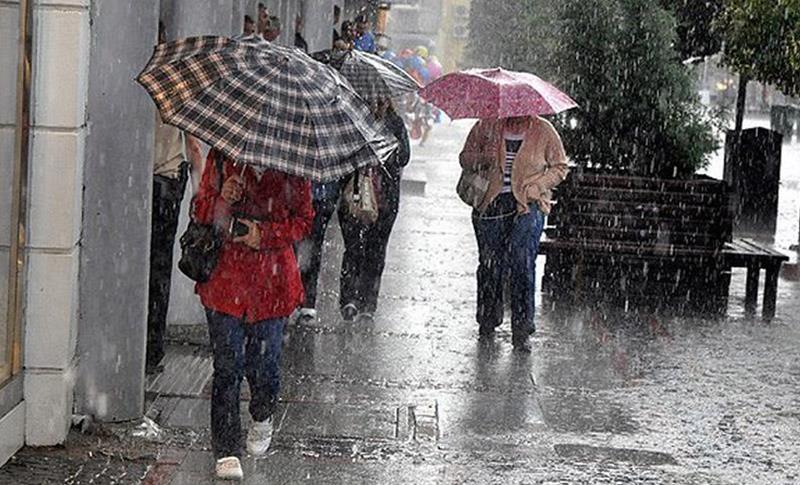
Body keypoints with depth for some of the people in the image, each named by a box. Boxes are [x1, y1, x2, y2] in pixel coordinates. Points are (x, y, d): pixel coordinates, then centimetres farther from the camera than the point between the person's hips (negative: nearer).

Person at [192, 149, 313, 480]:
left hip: (271, 281, 0)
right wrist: (222, 199, -14)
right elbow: (200, 211, 8)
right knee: (227, 365, -1)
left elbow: (304, 220, 3)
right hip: (225, 277, 1)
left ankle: (262, 418, 40)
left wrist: (265, 233, -12)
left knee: (264, 362, 6)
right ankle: (226, 451, 5)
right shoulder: (221, 157, 3)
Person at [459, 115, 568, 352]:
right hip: (491, 204, 2)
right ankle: (488, 319, 25)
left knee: (522, 262, -13)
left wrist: (536, 185, -6)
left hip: (528, 205, -2)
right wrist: (482, 158, -11)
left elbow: (559, 167, 10)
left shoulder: (543, 131, 1)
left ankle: (521, 328, -8)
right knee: (489, 263, 4)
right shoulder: (487, 126, 4)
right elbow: (465, 157, 12)